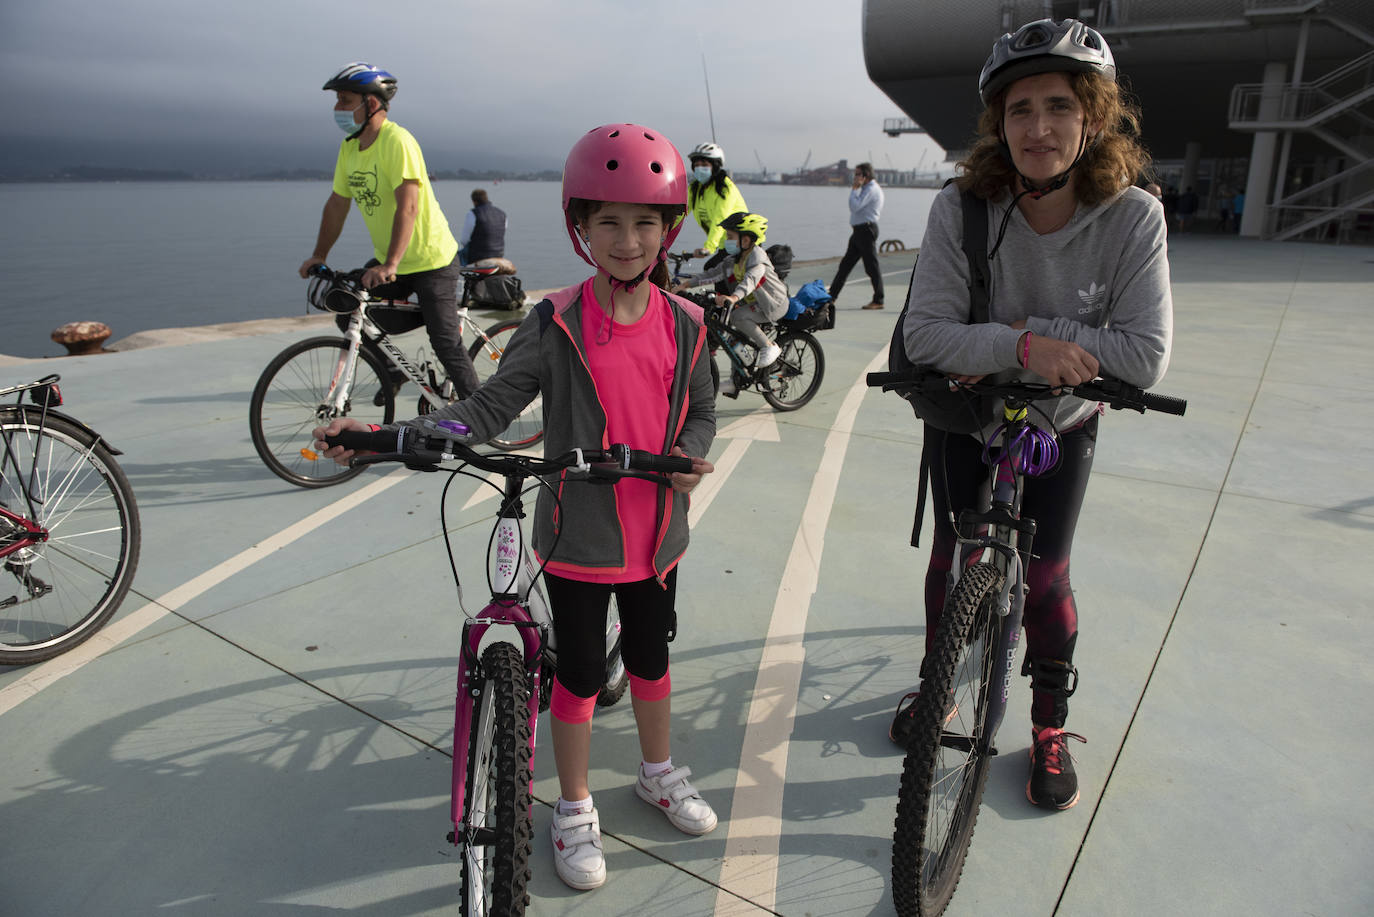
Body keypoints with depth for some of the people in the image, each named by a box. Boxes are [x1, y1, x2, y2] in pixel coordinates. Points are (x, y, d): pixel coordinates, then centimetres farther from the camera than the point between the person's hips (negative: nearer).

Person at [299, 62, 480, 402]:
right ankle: (395, 371, 27)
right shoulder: (349, 147, 4)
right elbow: (337, 204, 13)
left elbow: (407, 207, -30)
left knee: (447, 345, -7)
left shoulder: (397, 141, -20)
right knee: (350, 315, 5)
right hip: (384, 262, 8)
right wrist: (318, 255, 13)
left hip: (431, 261, -8)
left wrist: (390, 265, -36)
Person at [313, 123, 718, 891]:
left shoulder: (684, 324, -4)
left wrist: (691, 453, -14)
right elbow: (490, 409, -11)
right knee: (581, 670, 10)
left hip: (657, 534, 3)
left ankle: (659, 772, 47)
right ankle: (575, 809, 32)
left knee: (651, 655, 21)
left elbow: (701, 409, 8)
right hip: (580, 537, -3)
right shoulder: (556, 324, -13)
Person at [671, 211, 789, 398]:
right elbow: (714, 274, 2)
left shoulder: (757, 256, -23)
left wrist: (734, 297, -59)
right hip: (753, 304, 9)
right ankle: (735, 380, 17)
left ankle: (770, 347, -12)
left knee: (738, 316, -28)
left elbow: (751, 279, -41)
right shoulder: (734, 259, 3)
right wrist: (685, 284, -6)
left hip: (775, 305, -9)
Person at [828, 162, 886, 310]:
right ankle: (832, 296, 15)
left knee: (872, 266, -6)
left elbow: (854, 206, -22)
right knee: (845, 264, 11)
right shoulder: (867, 189, 19)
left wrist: (854, 188, -14)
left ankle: (878, 301, 0)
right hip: (859, 231, 10)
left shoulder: (871, 189, -14)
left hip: (866, 230, -10)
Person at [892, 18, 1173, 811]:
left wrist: (1029, 330, -29)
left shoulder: (1133, 218, -22)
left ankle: (1051, 729, 28)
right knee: (953, 558, 12)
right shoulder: (962, 208, -23)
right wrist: (1022, 346, -38)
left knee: (1045, 576, 5)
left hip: (1060, 427, 0)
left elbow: (1146, 356, -26)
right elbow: (925, 333, -25)